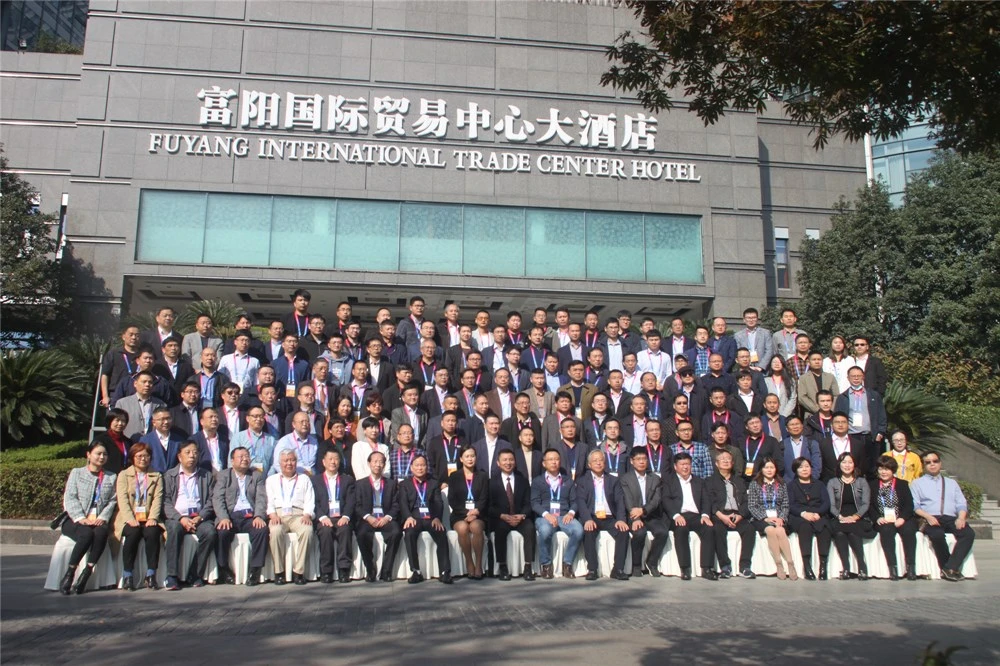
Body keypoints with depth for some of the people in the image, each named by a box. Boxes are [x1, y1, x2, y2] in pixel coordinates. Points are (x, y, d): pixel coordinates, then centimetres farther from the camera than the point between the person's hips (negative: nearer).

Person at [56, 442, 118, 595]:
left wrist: (103, 517, -10)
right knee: (87, 534, -34)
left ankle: (85, 575, -33)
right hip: (75, 520, -1)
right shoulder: (77, 473, 14)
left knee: (102, 532, -34)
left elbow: (113, 501, 9)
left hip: (98, 521, 1)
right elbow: (69, 498, 2)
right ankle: (69, 574, -26)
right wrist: (81, 518, -14)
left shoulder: (112, 477, 20)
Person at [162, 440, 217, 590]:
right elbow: (166, 502, 3)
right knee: (174, 529, -34)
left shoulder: (207, 476, 17)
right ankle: (172, 576, -31)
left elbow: (211, 501, 8)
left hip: (200, 517, 1)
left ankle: (195, 575, -19)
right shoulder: (169, 475, 14)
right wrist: (180, 518, -13)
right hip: (177, 517, -1)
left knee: (210, 532, -29)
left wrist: (200, 517, -10)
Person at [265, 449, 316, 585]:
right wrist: (272, 514, -9)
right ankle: (279, 572, -23)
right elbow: (268, 501, 11)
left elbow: (310, 501, 11)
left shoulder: (304, 479, 23)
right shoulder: (271, 480, 24)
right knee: (276, 531, -35)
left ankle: (299, 571, -27)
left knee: (307, 530, -34)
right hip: (278, 515, 0)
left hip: (298, 515, 0)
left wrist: (307, 515, -8)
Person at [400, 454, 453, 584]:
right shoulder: (404, 485, 20)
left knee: (442, 534, -31)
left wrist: (437, 518, -13)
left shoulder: (434, 484, 22)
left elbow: (439, 503, 9)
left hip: (431, 519, 1)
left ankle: (445, 572, -31)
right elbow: (403, 504, 4)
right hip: (414, 519, 0)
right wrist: (408, 517, -18)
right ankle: (415, 571, -28)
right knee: (409, 533, -34)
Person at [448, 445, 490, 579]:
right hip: (459, 515, 0)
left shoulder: (482, 476, 13)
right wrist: (466, 513, -12)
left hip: (478, 514, 0)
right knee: (462, 528, -34)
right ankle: (469, 562, -18)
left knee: (476, 527, -34)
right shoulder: (454, 476, 11)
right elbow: (452, 500, 2)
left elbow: (484, 499, 4)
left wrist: (476, 511, -16)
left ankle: (478, 564, -24)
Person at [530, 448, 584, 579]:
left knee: (578, 530, -30)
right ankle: (546, 565, -14)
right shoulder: (537, 481, 14)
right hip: (544, 516, -2)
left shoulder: (568, 481, 22)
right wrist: (546, 514, -18)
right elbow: (535, 503, 1)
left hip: (564, 516, 2)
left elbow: (574, 501, 12)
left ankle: (567, 563, -12)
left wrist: (571, 513, -11)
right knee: (545, 531, -37)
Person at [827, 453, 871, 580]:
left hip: (858, 519, 0)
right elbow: (831, 505, 4)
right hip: (839, 519, 0)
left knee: (852, 532, -35)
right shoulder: (832, 483, 17)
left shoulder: (862, 482, 17)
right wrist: (841, 517, -16)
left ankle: (862, 567, -30)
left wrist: (855, 517, -15)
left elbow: (866, 504, 3)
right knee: (839, 533, -34)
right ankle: (845, 568, -33)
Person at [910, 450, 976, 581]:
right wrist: (927, 516, -15)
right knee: (937, 535, -37)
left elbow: (961, 504, 16)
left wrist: (961, 518, -6)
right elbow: (914, 506, 4)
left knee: (969, 533, -30)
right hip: (930, 520, -3)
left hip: (951, 519, 3)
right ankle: (952, 569, -19)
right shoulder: (917, 484, 17)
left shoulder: (952, 483, 28)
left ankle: (950, 568, -30)